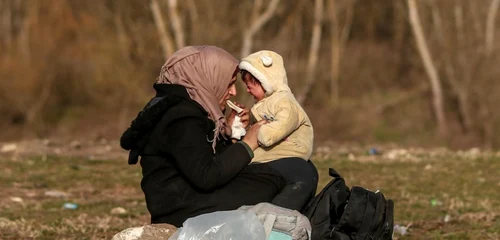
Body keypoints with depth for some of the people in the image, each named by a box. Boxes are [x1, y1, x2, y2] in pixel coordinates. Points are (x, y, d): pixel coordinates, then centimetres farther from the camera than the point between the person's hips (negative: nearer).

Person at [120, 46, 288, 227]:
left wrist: (227, 132, 8)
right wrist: (247, 145, -16)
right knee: (272, 179, -18)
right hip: (186, 211, -10)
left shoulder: (183, 108, 15)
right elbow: (206, 177, -25)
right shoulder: (180, 117, -16)